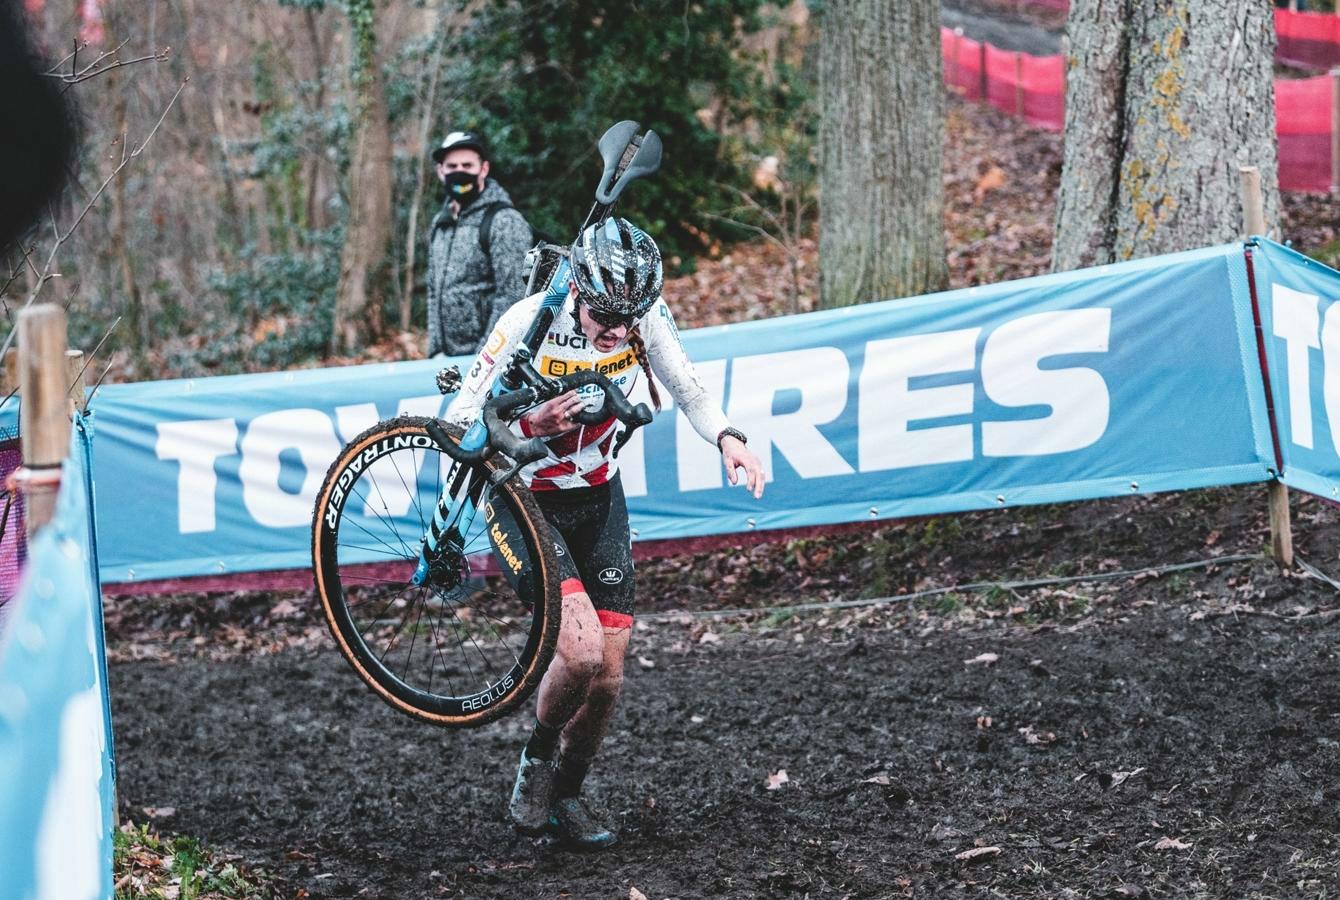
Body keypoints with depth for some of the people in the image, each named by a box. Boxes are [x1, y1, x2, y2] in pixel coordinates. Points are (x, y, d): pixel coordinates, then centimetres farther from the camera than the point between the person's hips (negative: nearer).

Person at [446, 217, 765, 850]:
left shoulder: (648, 318, -16)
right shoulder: (530, 324, -27)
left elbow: (690, 393, 0)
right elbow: (459, 425, -22)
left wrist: (727, 437, -21)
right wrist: (532, 427, -40)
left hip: (599, 499, 4)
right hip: (525, 502, -4)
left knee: (608, 673, 2)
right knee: (581, 649, -23)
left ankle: (566, 796, 27)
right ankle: (536, 760, 6)